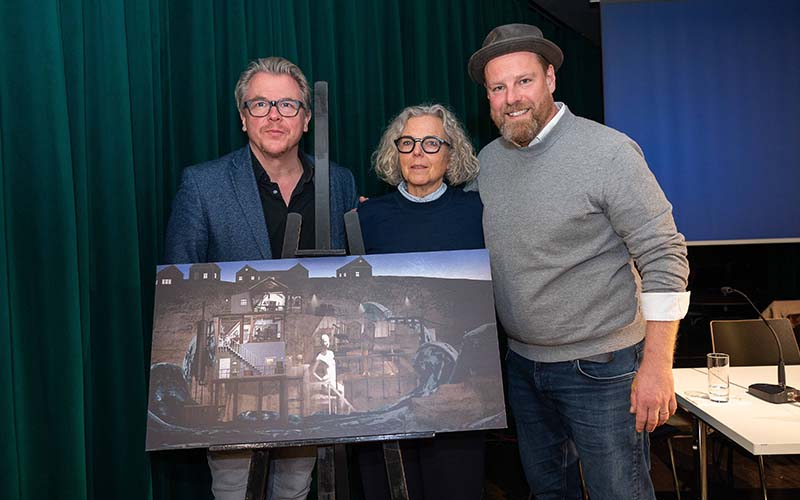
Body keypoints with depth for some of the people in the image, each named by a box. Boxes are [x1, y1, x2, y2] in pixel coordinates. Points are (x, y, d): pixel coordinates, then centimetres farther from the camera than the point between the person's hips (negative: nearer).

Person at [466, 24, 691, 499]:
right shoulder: (487, 160, 3)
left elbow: (665, 258, -16)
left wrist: (657, 367, -19)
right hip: (522, 362, 6)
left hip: (600, 366, -5)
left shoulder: (608, 151, -16)